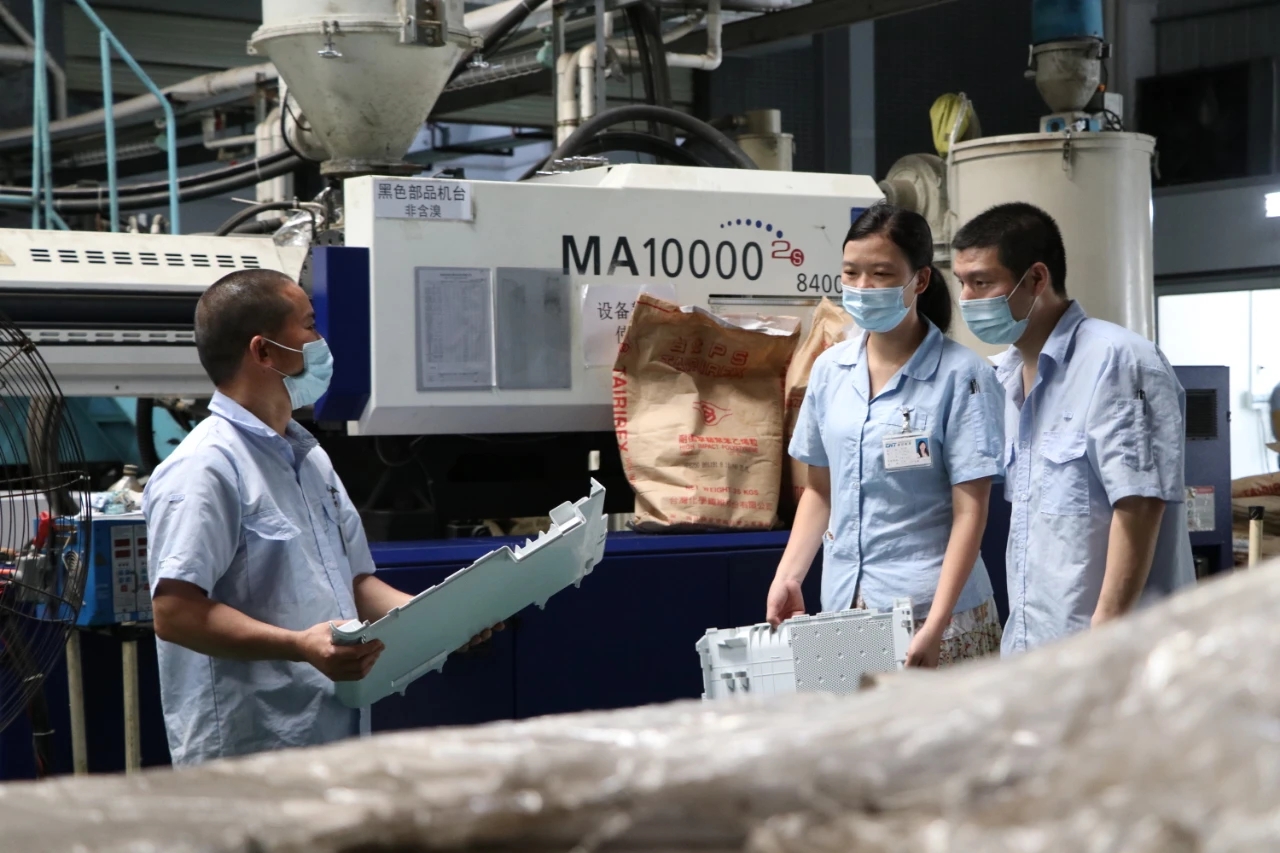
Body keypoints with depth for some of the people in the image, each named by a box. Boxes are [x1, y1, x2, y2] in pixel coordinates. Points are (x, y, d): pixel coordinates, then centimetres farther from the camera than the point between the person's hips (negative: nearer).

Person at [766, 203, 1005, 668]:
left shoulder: (960, 376, -7)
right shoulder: (829, 370, 8)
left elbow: (969, 512, -10)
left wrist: (936, 624, -18)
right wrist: (787, 577, 5)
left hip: (929, 611, -4)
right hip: (843, 609, 4)